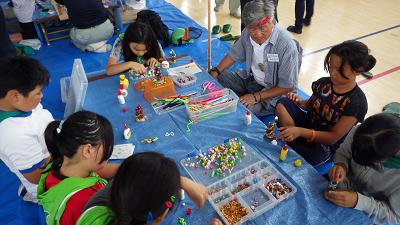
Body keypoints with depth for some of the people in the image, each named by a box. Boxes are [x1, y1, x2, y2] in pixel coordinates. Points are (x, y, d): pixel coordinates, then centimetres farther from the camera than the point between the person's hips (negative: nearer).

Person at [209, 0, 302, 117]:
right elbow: (234, 55, 10)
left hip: (273, 93, -6)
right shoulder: (248, 33, -9)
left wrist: (256, 97, -25)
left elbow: (288, 86, -22)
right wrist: (215, 72, -5)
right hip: (251, 80, 7)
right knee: (211, 75, -1)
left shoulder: (287, 45, -29)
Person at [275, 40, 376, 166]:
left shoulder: (357, 102, -21)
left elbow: (334, 137, -22)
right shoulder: (323, 83, -7)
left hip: (327, 145, -4)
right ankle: (293, 146, -8)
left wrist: (300, 131, -36)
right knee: (282, 105, -18)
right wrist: (300, 102, -13)